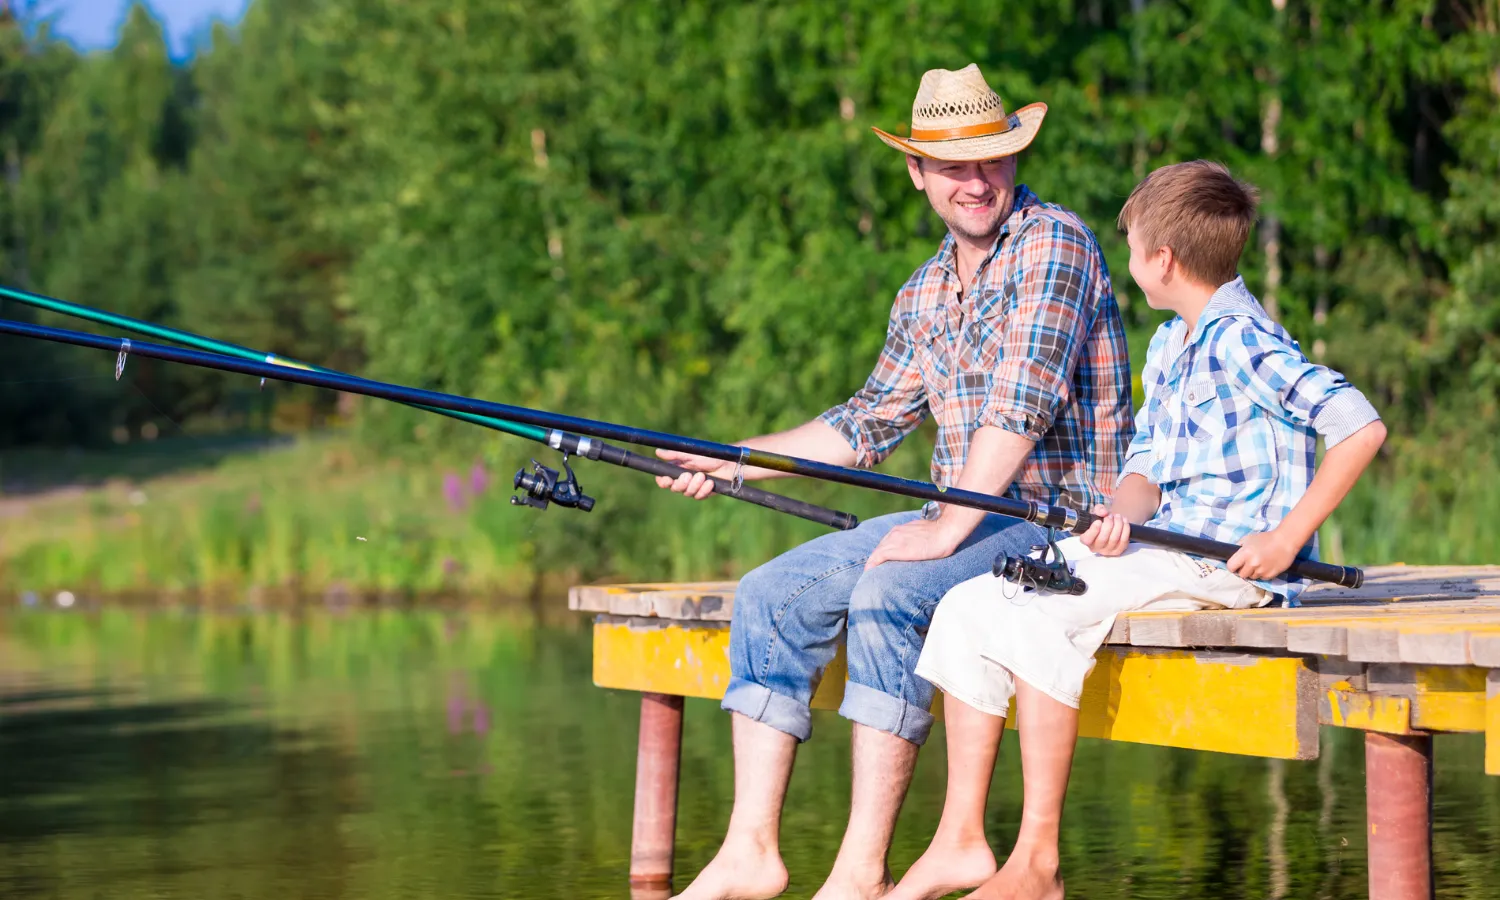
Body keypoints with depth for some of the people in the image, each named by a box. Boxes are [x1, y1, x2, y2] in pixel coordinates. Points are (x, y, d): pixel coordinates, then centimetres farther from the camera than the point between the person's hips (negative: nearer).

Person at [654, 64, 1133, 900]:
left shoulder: (1053, 243, -11)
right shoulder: (926, 292, 16)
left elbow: (1024, 401, -22)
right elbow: (872, 421, 24)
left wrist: (949, 530, -27)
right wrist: (732, 461, 16)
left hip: (1061, 513, -9)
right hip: (962, 515, 9)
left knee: (887, 596, -32)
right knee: (771, 596, -3)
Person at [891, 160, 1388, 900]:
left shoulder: (1243, 342, -13)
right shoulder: (1167, 345, 18)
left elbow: (1361, 426, -22)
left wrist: (1287, 539, -21)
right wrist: (1123, 512, -7)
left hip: (1228, 562, -10)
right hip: (1161, 541, 10)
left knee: (1039, 616, -28)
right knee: (969, 607, -3)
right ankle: (961, 840, -3)